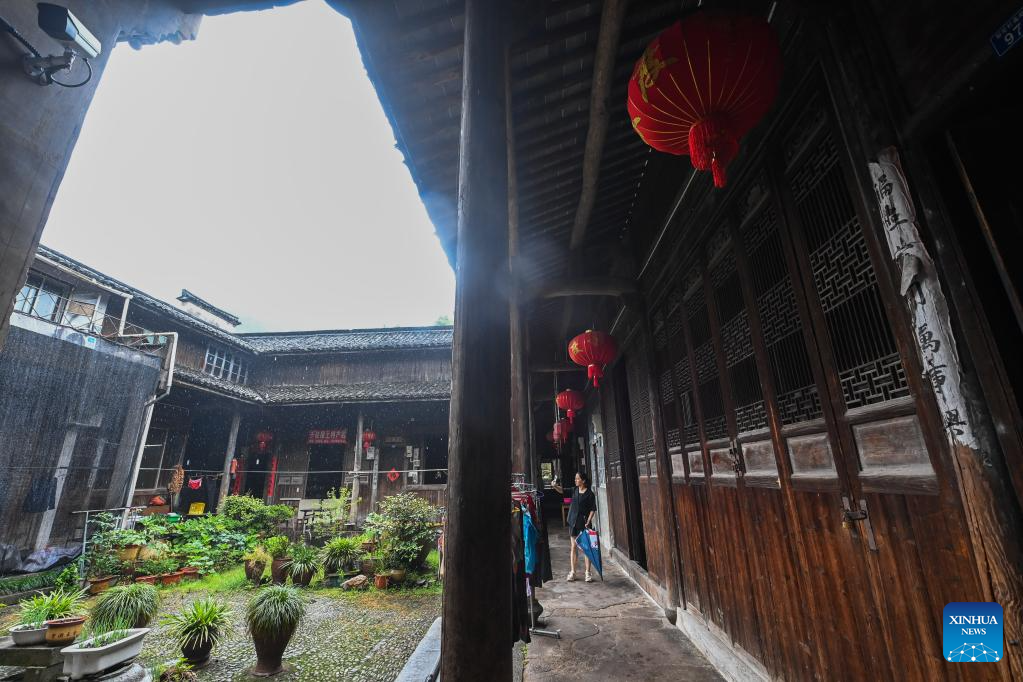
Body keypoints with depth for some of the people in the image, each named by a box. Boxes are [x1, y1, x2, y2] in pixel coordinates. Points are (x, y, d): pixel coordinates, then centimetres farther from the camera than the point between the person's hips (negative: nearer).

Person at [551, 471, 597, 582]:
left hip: (584, 523, -4)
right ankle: (572, 572, 16)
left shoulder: (589, 494, -8)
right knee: (573, 547, 9)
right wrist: (554, 486, -25)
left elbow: (593, 509, -7)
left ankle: (588, 573, 11)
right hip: (573, 522, 4)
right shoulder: (574, 490, 5)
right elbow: (562, 491, -7)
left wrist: (588, 521, -16)